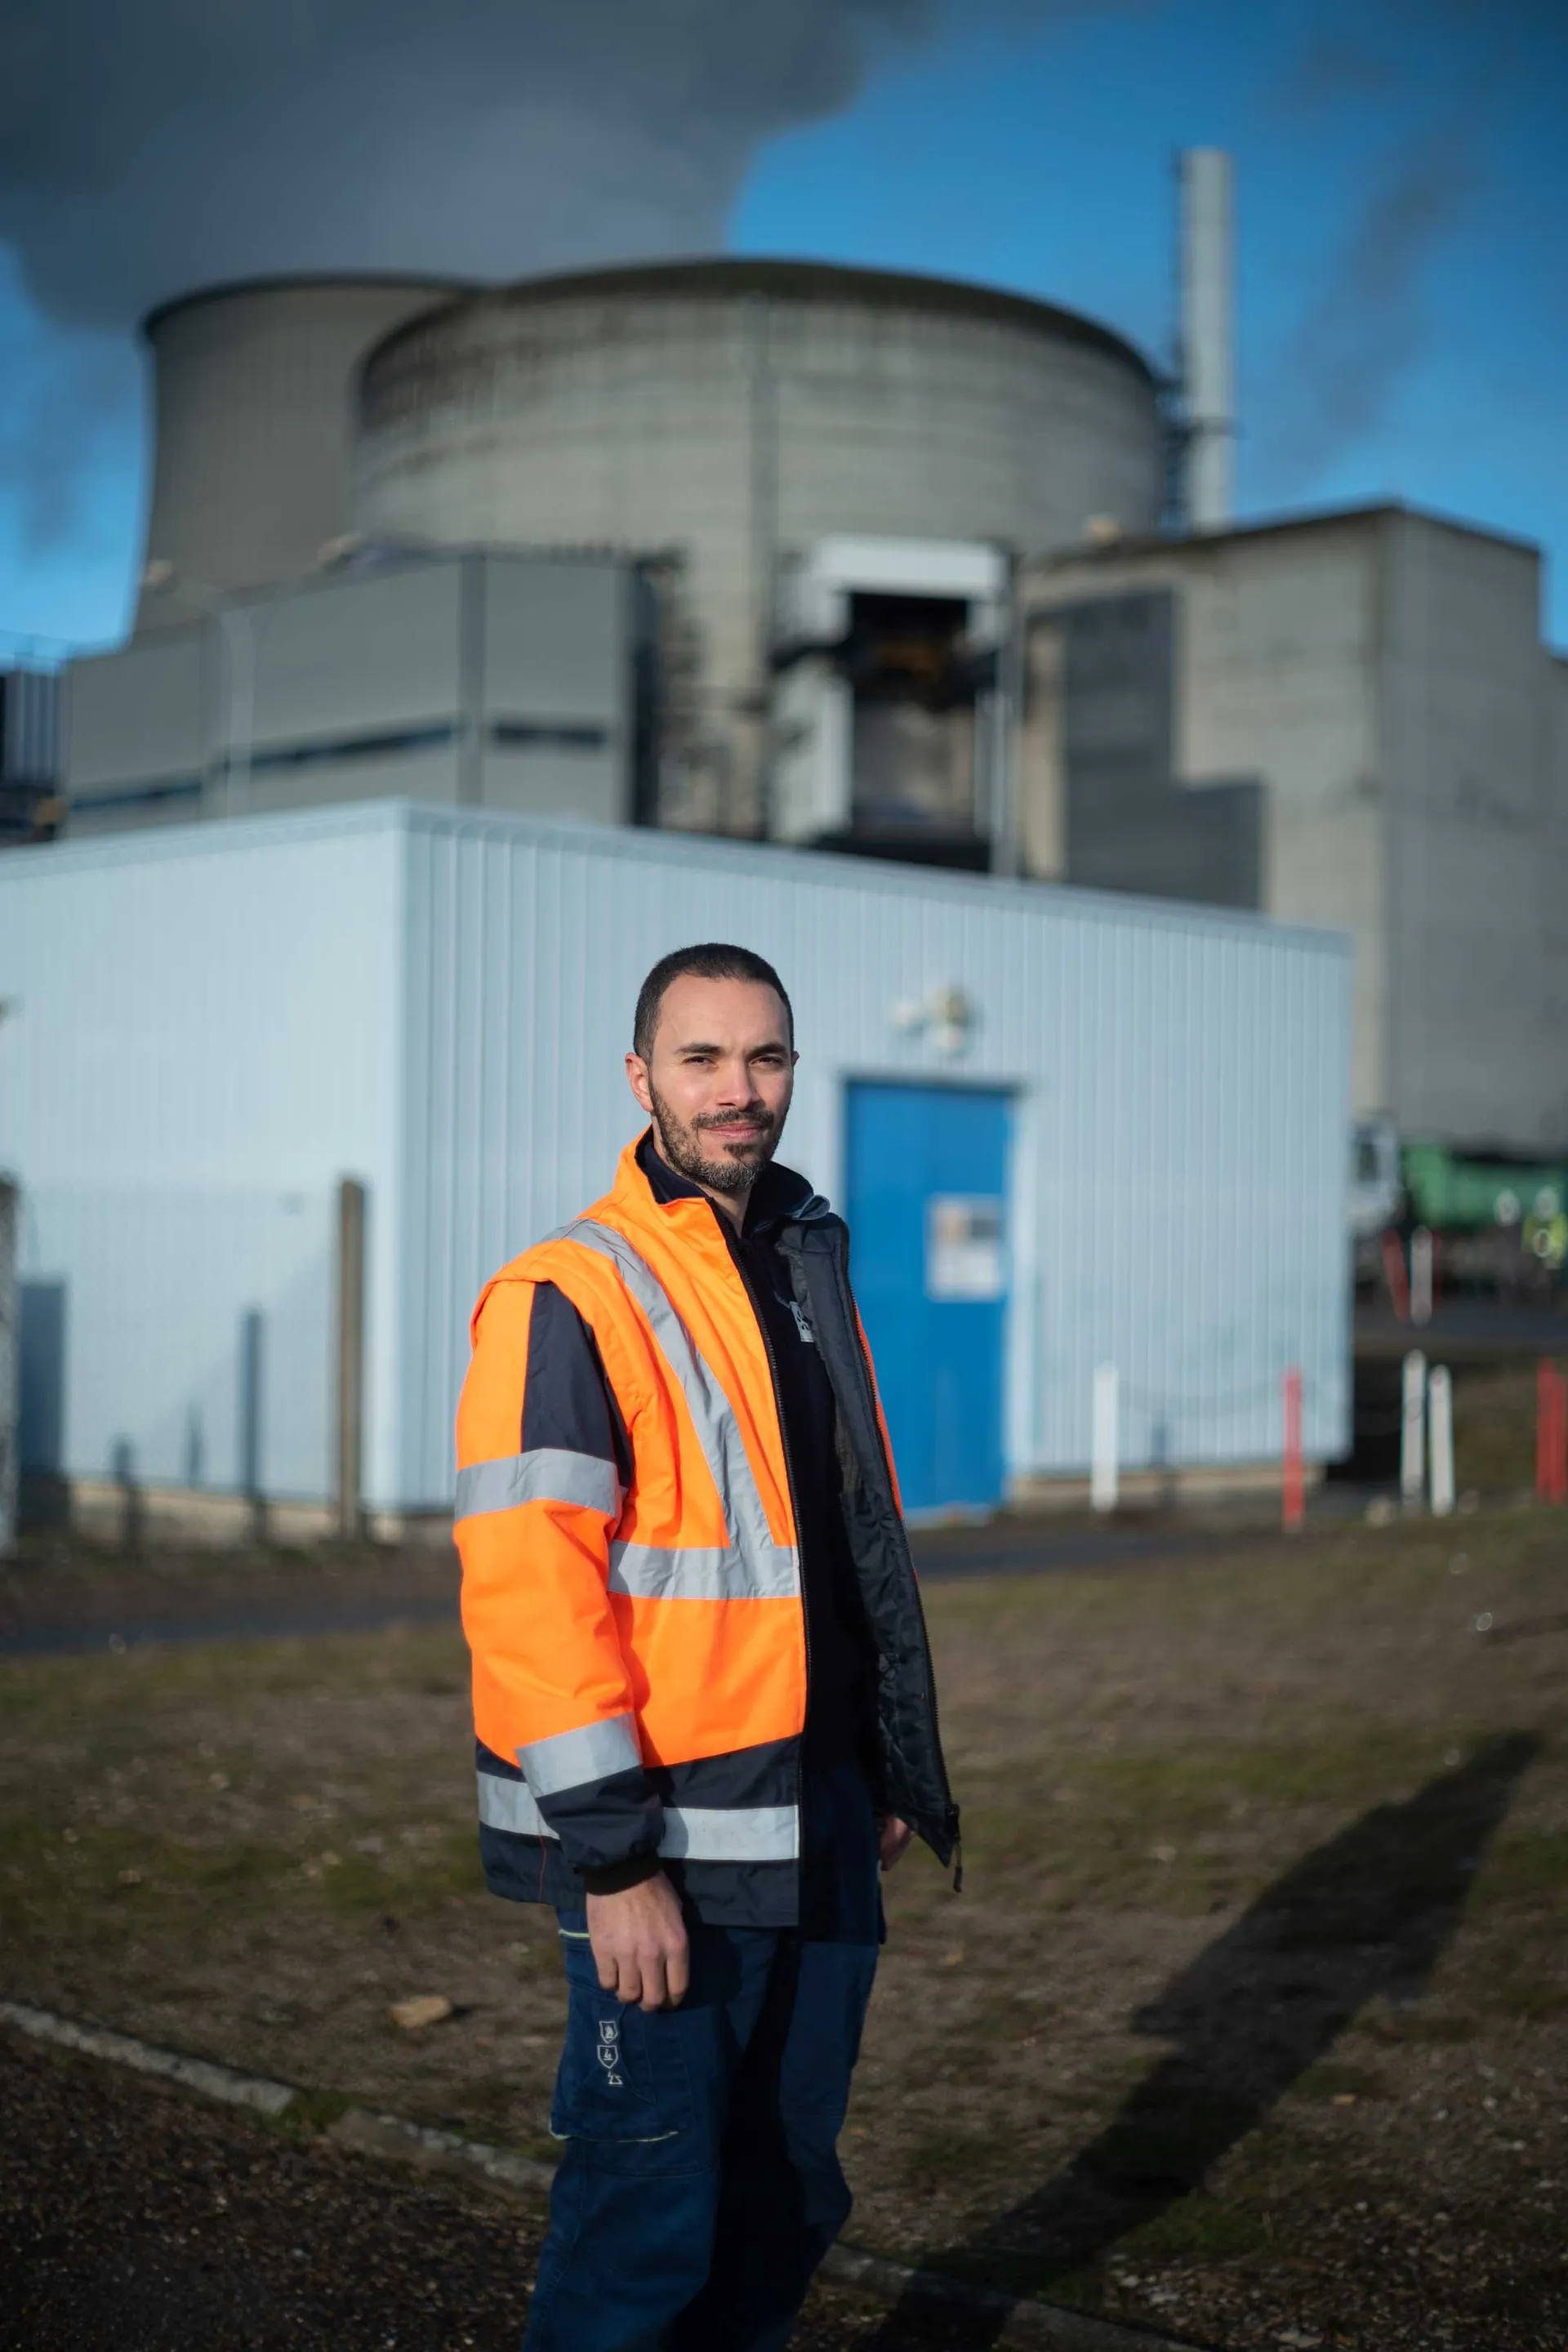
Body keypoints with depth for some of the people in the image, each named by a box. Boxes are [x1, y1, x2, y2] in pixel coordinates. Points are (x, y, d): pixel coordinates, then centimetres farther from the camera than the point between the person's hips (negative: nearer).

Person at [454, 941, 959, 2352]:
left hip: (822, 1824, 7)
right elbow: (526, 1589, -18)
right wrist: (614, 1861, -20)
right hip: (674, 1842, -7)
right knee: (649, 2220, -1)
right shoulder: (568, 1297, -13)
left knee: (790, 2199, 16)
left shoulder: (811, 1267, 12)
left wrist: (890, 1771, 17)